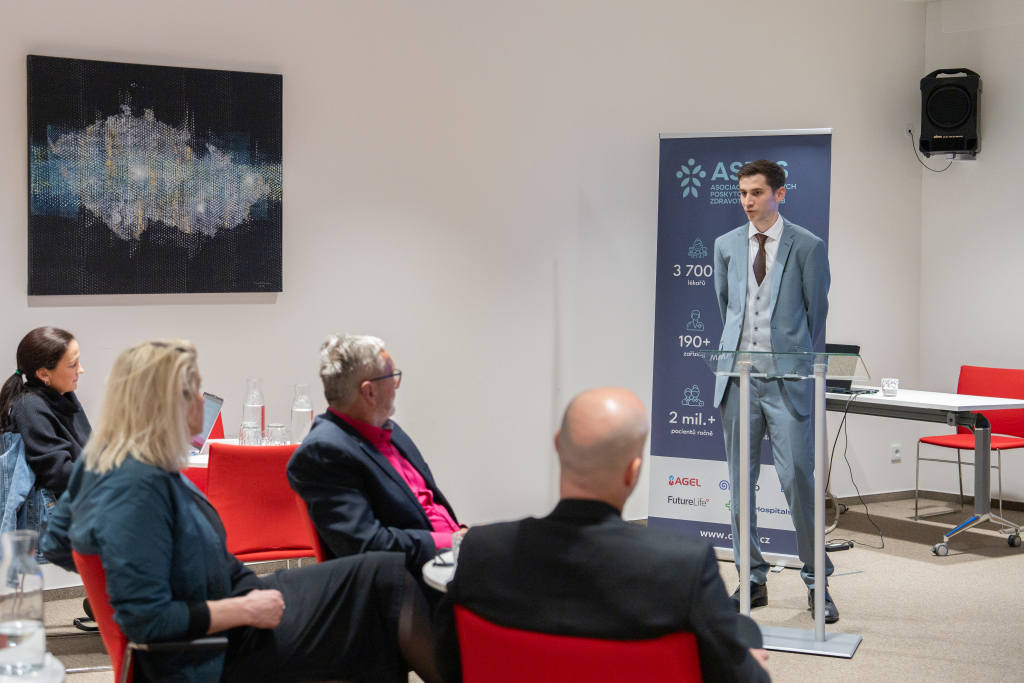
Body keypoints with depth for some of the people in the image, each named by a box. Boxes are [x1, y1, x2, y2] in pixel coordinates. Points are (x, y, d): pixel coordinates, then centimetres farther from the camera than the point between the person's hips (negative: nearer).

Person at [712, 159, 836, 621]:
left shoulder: (808, 247, 0)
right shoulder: (726, 245, 11)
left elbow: (816, 311, 6)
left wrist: (803, 362, 7)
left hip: (787, 378, -4)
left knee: (798, 479, -8)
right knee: (740, 483, 6)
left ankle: (817, 582, 5)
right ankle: (753, 579, 16)